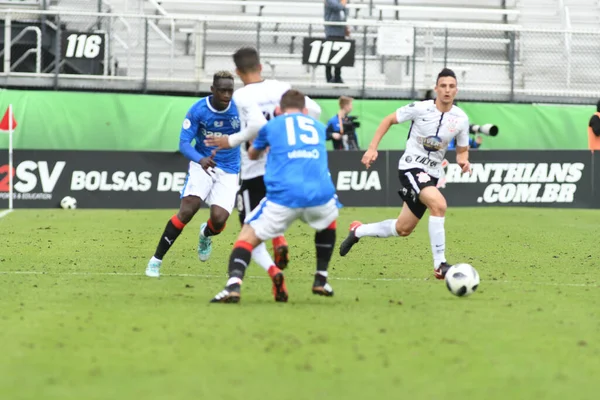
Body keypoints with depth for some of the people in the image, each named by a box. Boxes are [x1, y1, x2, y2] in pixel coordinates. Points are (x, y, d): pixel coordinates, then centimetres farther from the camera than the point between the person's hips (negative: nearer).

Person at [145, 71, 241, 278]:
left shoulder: (239, 109, -13)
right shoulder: (198, 110, -15)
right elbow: (184, 143, -15)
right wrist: (201, 159, -36)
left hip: (228, 171, 1)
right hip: (202, 164, -1)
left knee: (219, 220, -16)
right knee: (187, 210, -21)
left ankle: (206, 234, 26)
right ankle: (156, 260, -9)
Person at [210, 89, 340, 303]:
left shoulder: (272, 125, 18)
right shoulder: (318, 127, 25)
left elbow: (252, 154, 38)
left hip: (283, 197, -2)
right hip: (320, 196, 2)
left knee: (248, 236, 7)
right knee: (328, 221, 36)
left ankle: (234, 284, -19)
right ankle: (321, 280, 32)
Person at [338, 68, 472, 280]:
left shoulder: (461, 118, -2)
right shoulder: (420, 108, -13)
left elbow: (462, 150, 10)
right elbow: (388, 120, 0)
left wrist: (463, 160, -14)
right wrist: (372, 148, -7)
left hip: (432, 173, 6)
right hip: (411, 166, -6)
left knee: (402, 229, 12)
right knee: (438, 204, -31)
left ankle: (358, 231, 38)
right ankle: (440, 265, -26)